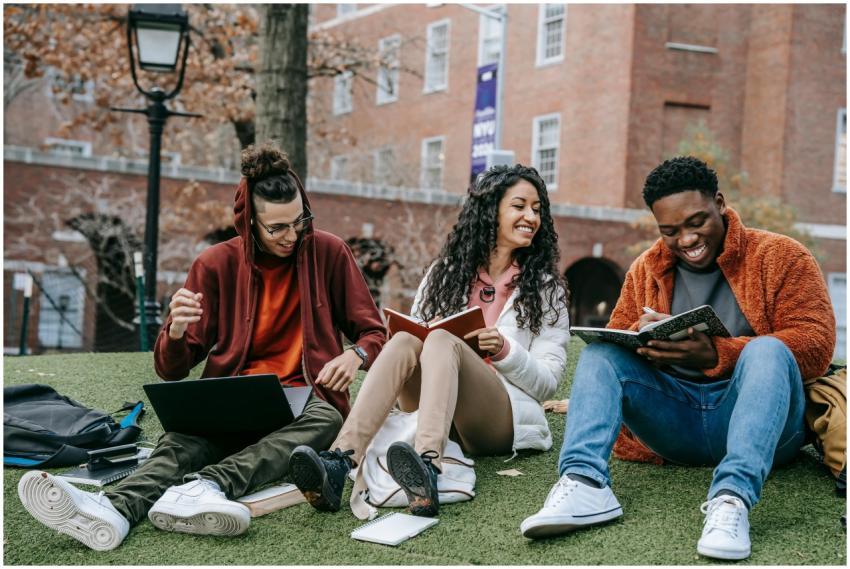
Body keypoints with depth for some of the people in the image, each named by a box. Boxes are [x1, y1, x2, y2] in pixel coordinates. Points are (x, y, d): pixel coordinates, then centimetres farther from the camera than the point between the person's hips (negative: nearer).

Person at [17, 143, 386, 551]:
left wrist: (355, 355, -18)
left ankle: (207, 487, -55)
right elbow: (170, 369, 2)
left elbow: (375, 333, 7)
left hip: (303, 399, 0)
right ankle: (115, 509, -61)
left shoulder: (329, 253, 1)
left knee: (325, 419, -37)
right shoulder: (216, 265, 1)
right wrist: (176, 331, -23)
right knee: (186, 439, -33)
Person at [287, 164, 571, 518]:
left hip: (504, 419, -2)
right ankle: (339, 463, -50)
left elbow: (548, 381, 5)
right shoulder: (446, 271, 17)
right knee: (405, 340, -28)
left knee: (441, 341, -31)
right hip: (434, 411, 3)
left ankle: (428, 469, -60)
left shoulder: (546, 288, 10)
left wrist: (505, 351, -14)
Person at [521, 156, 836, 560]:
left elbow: (817, 342, -12)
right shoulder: (646, 269, 13)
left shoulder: (779, 255, 0)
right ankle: (585, 483, -35)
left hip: (757, 422, -3)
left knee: (768, 350, -31)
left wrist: (716, 355, -25)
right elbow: (615, 340, 13)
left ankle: (733, 497, -49)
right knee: (599, 352, -13)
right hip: (675, 423, 4)